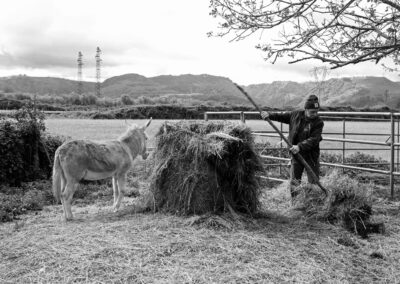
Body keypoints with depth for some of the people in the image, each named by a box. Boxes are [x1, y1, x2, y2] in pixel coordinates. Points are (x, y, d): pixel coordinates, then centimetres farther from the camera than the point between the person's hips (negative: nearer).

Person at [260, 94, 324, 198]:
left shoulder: (318, 123, -13)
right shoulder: (296, 115, -2)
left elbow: (313, 140, -24)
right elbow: (281, 116, 13)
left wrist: (300, 146, -36)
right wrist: (269, 115, -3)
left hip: (311, 156, -3)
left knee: (314, 183, 3)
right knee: (294, 182, 6)